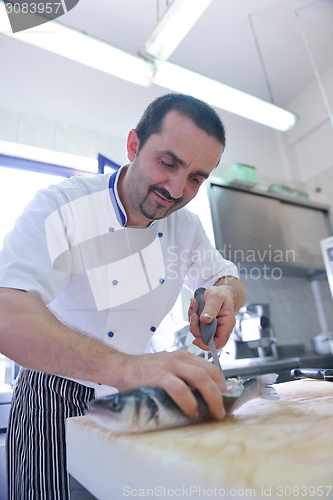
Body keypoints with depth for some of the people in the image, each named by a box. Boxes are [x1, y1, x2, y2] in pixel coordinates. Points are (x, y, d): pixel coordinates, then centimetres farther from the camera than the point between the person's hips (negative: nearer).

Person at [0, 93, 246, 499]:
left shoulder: (186, 226, -4)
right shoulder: (60, 207, -23)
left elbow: (226, 278, 6)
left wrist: (225, 294, -20)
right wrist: (122, 366, -53)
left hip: (135, 395, 5)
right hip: (57, 398, -4)